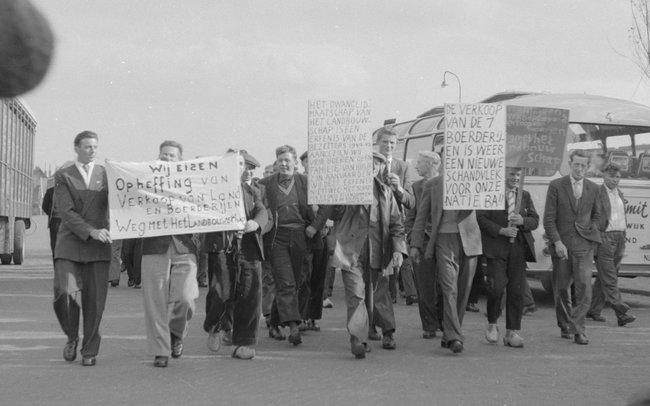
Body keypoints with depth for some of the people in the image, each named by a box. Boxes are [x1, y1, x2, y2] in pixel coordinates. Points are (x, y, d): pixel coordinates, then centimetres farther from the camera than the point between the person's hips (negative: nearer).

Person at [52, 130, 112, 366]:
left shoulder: (107, 174, 12)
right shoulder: (63, 177, 6)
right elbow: (65, 211, -5)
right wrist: (90, 231, -17)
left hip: (99, 245, 1)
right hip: (69, 243, -1)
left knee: (94, 301, -3)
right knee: (64, 294, -13)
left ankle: (90, 351, 12)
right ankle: (72, 337, 14)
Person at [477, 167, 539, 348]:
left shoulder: (525, 196, 17)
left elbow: (535, 220, 14)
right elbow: (481, 218, -5)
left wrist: (522, 221, -8)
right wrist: (501, 230, -15)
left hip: (519, 248, 4)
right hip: (496, 248, -4)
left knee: (517, 290, 0)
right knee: (497, 287, -13)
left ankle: (512, 332, 7)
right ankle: (492, 324, 10)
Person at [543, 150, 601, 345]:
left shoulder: (593, 188, 9)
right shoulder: (556, 186, 0)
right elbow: (549, 218, -4)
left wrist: (590, 231, 7)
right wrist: (557, 242, -14)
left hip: (584, 244, 1)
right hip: (561, 243, -1)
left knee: (584, 286, -13)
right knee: (561, 288, 7)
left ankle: (578, 329, -9)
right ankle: (565, 325, 26)